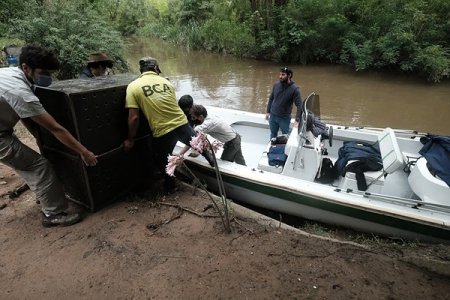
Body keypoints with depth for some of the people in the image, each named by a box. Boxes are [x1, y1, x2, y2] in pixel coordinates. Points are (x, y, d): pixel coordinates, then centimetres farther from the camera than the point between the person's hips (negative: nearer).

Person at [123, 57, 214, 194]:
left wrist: (130, 140, 4)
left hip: (162, 132, -2)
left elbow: (134, 117, -7)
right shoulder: (166, 82, 7)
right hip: (181, 123, 2)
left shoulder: (133, 86, -2)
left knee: (161, 161, 26)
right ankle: (210, 158, 49)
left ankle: (169, 185, 40)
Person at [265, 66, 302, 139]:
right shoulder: (276, 85, -5)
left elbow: (299, 105, -17)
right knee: (273, 134, 20)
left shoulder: (294, 89, -17)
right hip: (272, 116, 4)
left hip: (285, 118, -4)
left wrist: (297, 120, -23)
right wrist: (267, 111, 7)